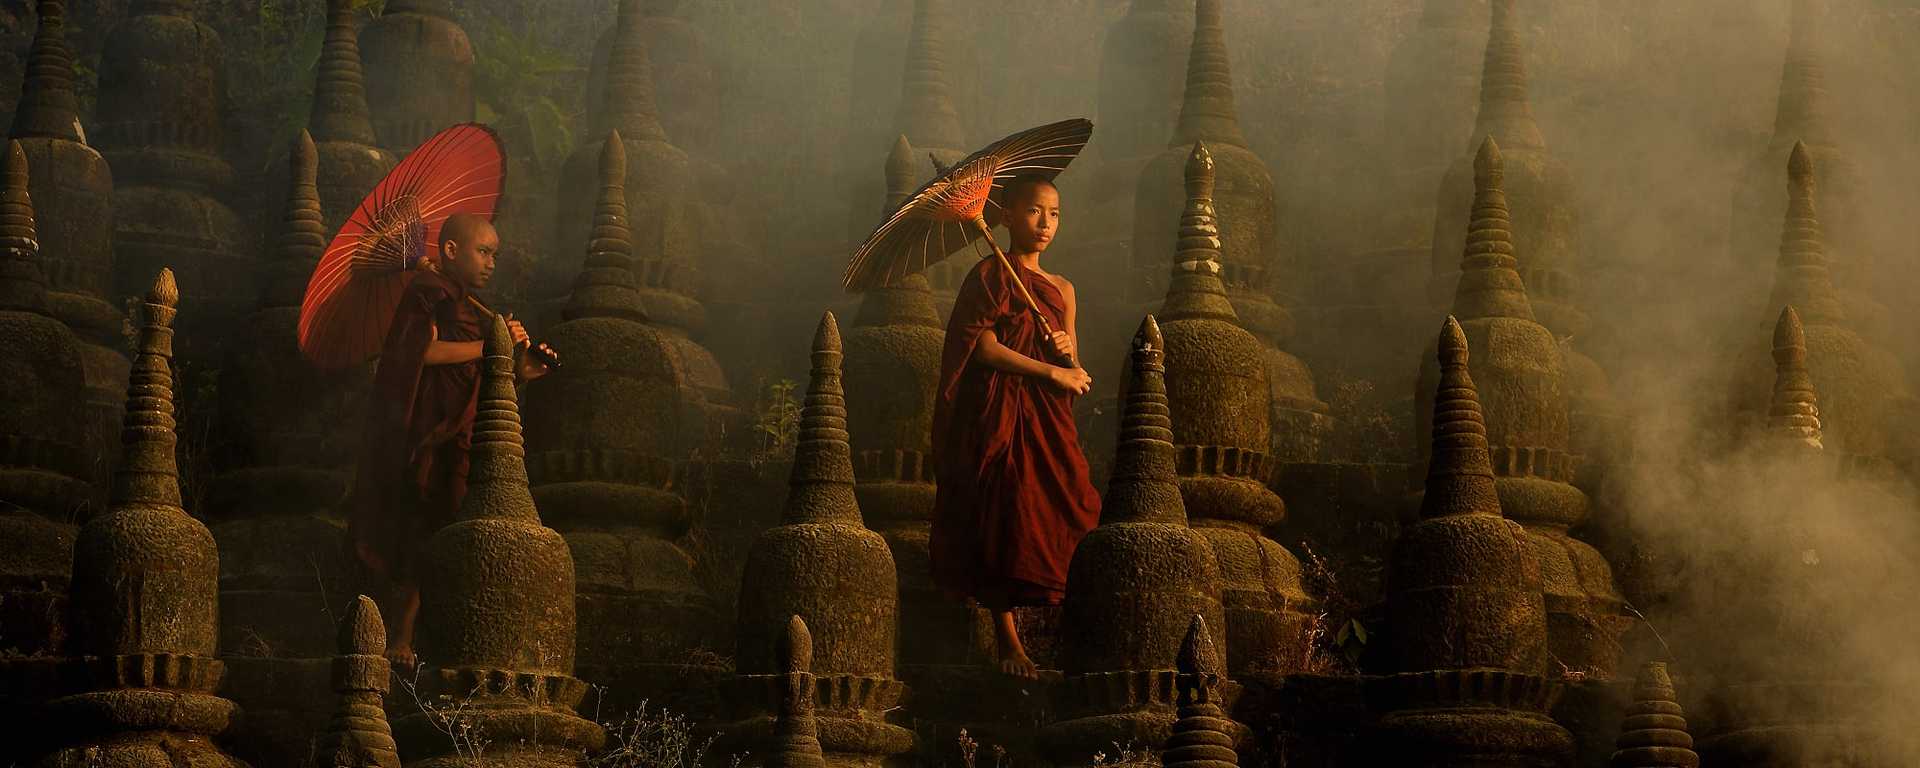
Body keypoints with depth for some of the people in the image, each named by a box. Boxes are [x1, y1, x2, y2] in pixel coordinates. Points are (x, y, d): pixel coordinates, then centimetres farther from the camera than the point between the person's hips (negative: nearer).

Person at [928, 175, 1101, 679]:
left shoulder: (1061, 290, 18)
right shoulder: (991, 274, -1)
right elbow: (984, 346, -12)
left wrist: (1069, 354, -4)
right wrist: (1055, 373, -10)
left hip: (1048, 418, 6)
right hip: (998, 415, -6)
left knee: (1059, 516, -6)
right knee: (1006, 520, -9)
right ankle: (1007, 641, -5)